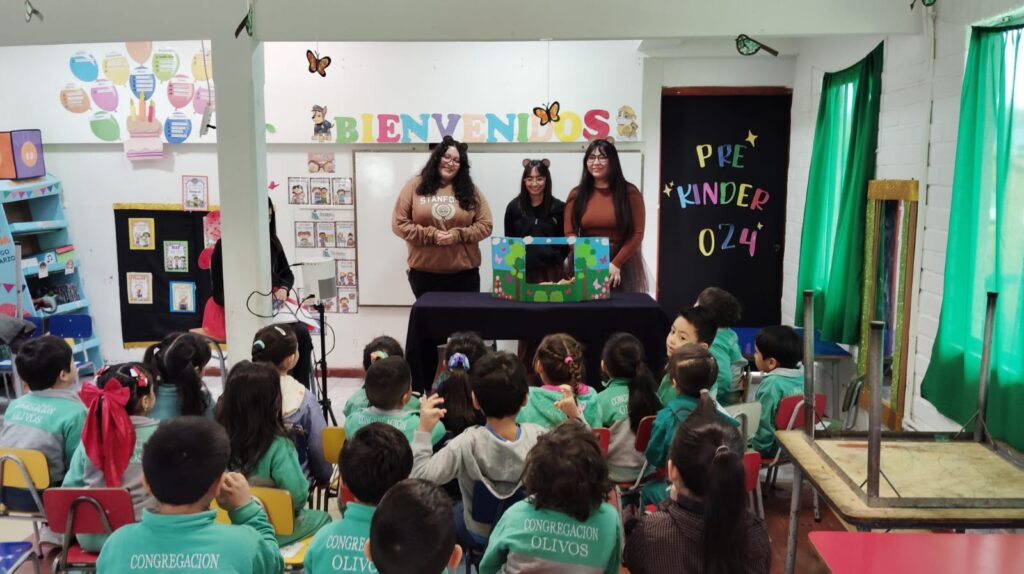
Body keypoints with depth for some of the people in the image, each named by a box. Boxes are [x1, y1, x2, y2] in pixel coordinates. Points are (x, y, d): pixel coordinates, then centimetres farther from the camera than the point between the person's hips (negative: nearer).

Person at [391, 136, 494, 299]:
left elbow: (485, 225, 3)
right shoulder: (415, 186, 3)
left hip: (464, 273, 1)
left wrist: (458, 235, -13)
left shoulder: (470, 190, 6)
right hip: (424, 273, -1)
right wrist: (431, 235, -12)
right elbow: (399, 224, -1)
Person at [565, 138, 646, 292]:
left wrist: (616, 263, -12)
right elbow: (570, 233, 3)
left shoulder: (629, 192, 1)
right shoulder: (576, 194, 7)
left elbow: (637, 233, -3)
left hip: (622, 265, -1)